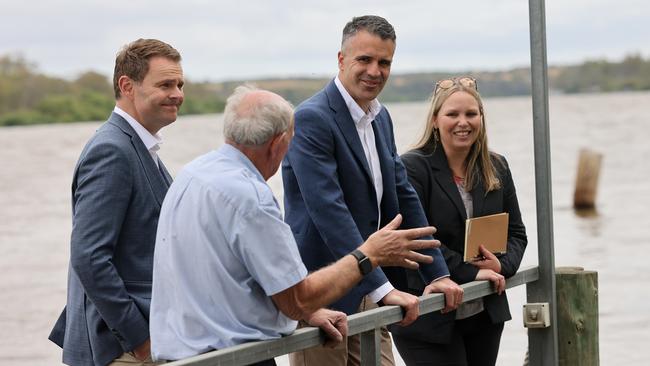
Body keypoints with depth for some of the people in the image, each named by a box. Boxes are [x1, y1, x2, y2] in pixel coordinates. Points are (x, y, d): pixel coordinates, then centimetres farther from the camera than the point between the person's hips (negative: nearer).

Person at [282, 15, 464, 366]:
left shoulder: (380, 117, 12)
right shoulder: (311, 119, -15)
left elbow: (403, 198, 16)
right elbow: (329, 210, -23)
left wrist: (438, 273, 8)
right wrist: (383, 288, -27)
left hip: (366, 294, 8)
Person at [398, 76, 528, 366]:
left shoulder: (496, 168, 10)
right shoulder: (412, 168, -10)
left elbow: (516, 233, 13)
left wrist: (503, 265, -9)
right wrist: (471, 273, -21)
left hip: (485, 316, 6)